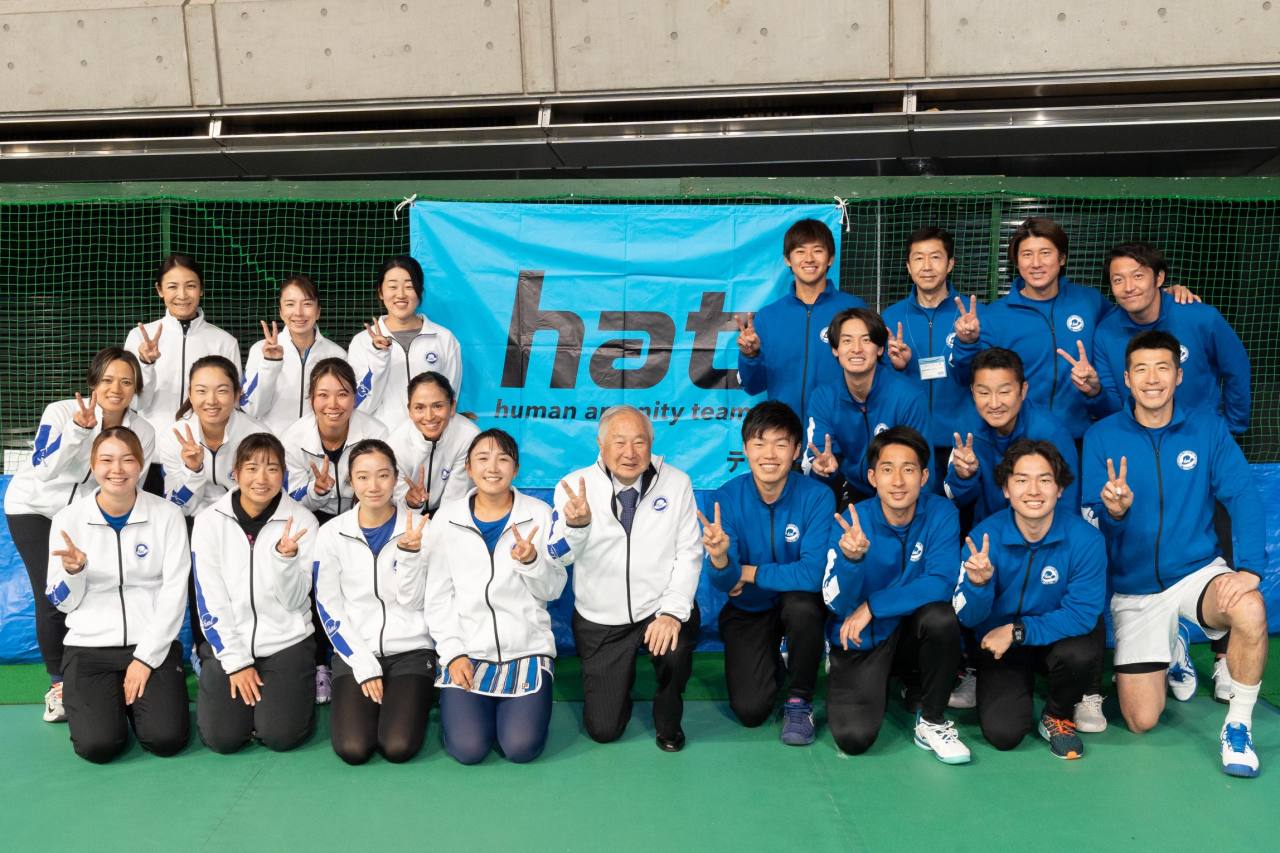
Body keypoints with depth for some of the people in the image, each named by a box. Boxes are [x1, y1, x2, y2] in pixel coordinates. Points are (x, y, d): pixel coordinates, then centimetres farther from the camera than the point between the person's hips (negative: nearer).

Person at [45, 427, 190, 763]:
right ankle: (80, 695, 15)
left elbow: (174, 592, -5)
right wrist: (73, 570, -18)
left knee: (167, 738, -18)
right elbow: (63, 602, 4)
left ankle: (135, 694, 14)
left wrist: (146, 657, -11)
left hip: (153, 644, 0)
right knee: (97, 744, -19)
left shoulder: (167, 515, -3)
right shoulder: (68, 520, 0)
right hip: (90, 646, 1)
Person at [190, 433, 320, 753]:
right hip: (228, 641, 1)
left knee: (280, 736, -14)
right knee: (221, 737, -10)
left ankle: (301, 687, 17)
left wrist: (286, 556, -29)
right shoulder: (209, 521, -5)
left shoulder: (302, 521, -8)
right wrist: (236, 661, -10)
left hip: (287, 642, -1)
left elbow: (294, 601, -10)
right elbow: (210, 600, -5)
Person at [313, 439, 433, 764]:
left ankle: (413, 697, 13)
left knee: (398, 747, -19)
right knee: (352, 748, -17)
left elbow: (412, 600, -8)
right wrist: (363, 665, -9)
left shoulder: (418, 527, -4)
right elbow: (329, 608, -1)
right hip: (354, 652, 1)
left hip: (410, 649, -1)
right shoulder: (332, 533, -2)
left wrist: (409, 552, -25)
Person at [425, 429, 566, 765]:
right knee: (468, 748, -14)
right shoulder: (447, 517, 0)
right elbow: (438, 595, 2)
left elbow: (553, 590, -2)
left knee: (522, 747, -14)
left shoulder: (539, 514, -1)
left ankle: (513, 708, 19)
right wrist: (453, 652, -7)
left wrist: (531, 560, -22)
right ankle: (458, 703, 19)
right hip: (467, 649, 0)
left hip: (527, 648, 0)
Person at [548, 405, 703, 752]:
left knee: (675, 649, -34)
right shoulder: (574, 486, -10)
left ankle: (668, 722, 0)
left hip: (661, 610, 0)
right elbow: (560, 557, -20)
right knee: (603, 729, 2)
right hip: (600, 621, 1)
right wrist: (575, 524, -43)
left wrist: (672, 612, -20)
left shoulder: (676, 483, -7)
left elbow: (689, 553, -7)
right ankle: (618, 679, 38)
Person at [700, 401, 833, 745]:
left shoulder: (817, 496, -20)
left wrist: (748, 572, -20)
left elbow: (814, 573, -29)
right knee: (750, 711, -13)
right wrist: (720, 559, -44)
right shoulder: (726, 498, -16)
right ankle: (769, 664, 24)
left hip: (799, 604, -1)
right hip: (747, 611, 1)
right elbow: (724, 582, -20)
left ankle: (800, 700, -8)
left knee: (803, 602, -35)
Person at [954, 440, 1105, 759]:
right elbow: (968, 618, -14)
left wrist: (1016, 631, -23)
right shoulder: (985, 536, -19)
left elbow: (1082, 615, -19)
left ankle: (1058, 716, 0)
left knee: (1079, 654, -35)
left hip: (1059, 637, 0)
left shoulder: (1085, 539, -21)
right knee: (1002, 733, -16)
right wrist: (979, 584, -36)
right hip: (1001, 647, 1)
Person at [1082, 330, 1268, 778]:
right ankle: (1167, 653, 34)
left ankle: (1238, 727, -10)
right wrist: (1114, 511, -31)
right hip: (1134, 588, 0)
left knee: (1251, 612, -36)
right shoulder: (1101, 437, -6)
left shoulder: (1208, 428, -4)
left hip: (1198, 570, 0)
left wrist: (1248, 568, -26)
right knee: (1141, 721, -1)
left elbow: (1243, 498, -11)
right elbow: (1094, 522, -7)